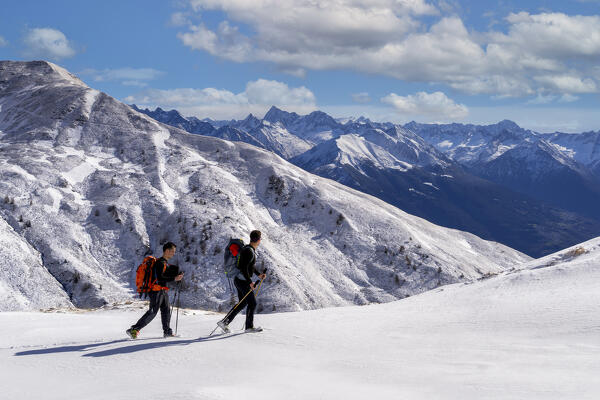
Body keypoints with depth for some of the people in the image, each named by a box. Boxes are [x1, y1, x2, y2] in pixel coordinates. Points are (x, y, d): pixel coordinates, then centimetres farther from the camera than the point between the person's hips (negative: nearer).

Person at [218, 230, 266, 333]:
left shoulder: (250, 249, 11)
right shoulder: (250, 252, -20)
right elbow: (244, 268, -25)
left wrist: (258, 274, 25)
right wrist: (250, 282, -24)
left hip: (239, 279, 10)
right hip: (243, 281, -10)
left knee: (242, 303, 16)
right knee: (252, 303, 1)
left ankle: (224, 322, 15)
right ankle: (249, 326, 11)